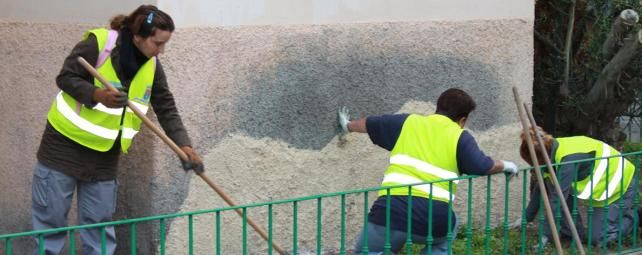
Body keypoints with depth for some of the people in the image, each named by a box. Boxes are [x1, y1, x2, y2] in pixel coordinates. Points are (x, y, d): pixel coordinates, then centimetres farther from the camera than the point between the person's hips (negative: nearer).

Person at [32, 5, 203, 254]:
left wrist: (184, 146, -10)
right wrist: (98, 95, -32)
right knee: (50, 216, 0)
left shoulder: (152, 66, -1)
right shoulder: (98, 43, -18)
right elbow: (66, 77, -15)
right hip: (66, 141, -5)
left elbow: (167, 110, 2)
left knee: (99, 222, 8)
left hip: (105, 152, 5)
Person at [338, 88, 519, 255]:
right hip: (434, 215, 0)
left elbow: (369, 124, 33)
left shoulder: (407, 122, 19)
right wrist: (505, 166, 22)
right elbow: (483, 167, 1)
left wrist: (347, 125, 54)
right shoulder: (460, 137, 11)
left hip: (393, 208, 0)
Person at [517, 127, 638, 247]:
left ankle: (634, 216, 10)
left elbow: (557, 198, -35)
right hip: (601, 187, 9)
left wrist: (545, 235, -33)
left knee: (596, 237, -12)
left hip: (621, 185, -9)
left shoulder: (567, 158, -34)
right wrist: (526, 218, 6)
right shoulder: (550, 152, -8)